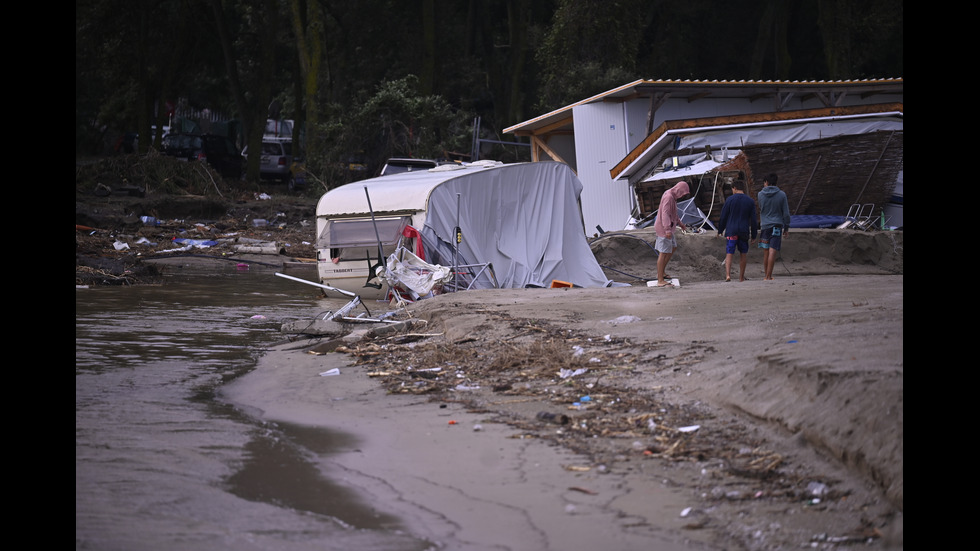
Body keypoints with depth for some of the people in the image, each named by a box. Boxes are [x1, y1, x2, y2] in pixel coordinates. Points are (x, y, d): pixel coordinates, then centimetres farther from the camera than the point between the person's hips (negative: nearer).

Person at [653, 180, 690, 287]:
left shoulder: (672, 196, 12)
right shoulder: (668, 197, -20)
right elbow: (665, 214, -30)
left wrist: (680, 223, 34)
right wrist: (668, 230, -37)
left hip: (667, 229, 11)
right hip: (664, 229, -11)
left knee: (673, 248, 21)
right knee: (663, 253, -8)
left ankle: (662, 273, 25)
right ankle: (660, 281, -6)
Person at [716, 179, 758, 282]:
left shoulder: (730, 200, -2)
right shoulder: (750, 201, 5)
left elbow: (723, 217, 0)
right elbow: (753, 220, 6)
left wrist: (720, 230, 11)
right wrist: (753, 235, 12)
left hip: (731, 231, -2)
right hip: (744, 232, 2)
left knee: (729, 254, -3)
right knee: (743, 254, 13)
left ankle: (728, 275, -20)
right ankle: (741, 277, 18)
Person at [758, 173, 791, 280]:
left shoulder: (761, 194, -1)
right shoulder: (781, 195, -3)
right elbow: (786, 213, -1)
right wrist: (786, 227, 8)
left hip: (765, 226, 2)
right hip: (777, 226, -2)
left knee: (766, 252, 10)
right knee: (772, 252, -7)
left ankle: (767, 275, 16)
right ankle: (768, 276, -11)